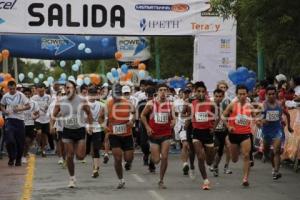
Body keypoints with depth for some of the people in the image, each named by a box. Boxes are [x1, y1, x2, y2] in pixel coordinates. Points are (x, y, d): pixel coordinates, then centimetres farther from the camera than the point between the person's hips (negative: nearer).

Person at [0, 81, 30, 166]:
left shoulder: (21, 95, -4)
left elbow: (28, 106, -3)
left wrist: (20, 109, -19)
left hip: (19, 119, -1)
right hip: (9, 119, 1)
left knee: (20, 141, 3)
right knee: (9, 140, -11)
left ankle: (18, 159, 18)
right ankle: (11, 158, 5)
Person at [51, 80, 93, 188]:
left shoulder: (82, 101, -8)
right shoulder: (60, 101, -4)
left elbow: (89, 113, 5)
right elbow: (54, 114, 5)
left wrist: (90, 125, -2)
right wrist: (52, 125, -10)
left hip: (80, 130, -1)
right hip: (67, 131, 1)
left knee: (80, 156, -7)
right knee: (69, 156, 0)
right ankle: (72, 178, 15)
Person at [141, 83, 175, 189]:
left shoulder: (170, 105, 1)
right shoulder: (151, 104, -5)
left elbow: (173, 118, 9)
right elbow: (143, 115, 6)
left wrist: (173, 122, -15)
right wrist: (147, 127, -5)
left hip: (166, 134, 1)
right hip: (154, 134, -1)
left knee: (164, 157, -8)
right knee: (156, 160, 0)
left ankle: (161, 180, 6)